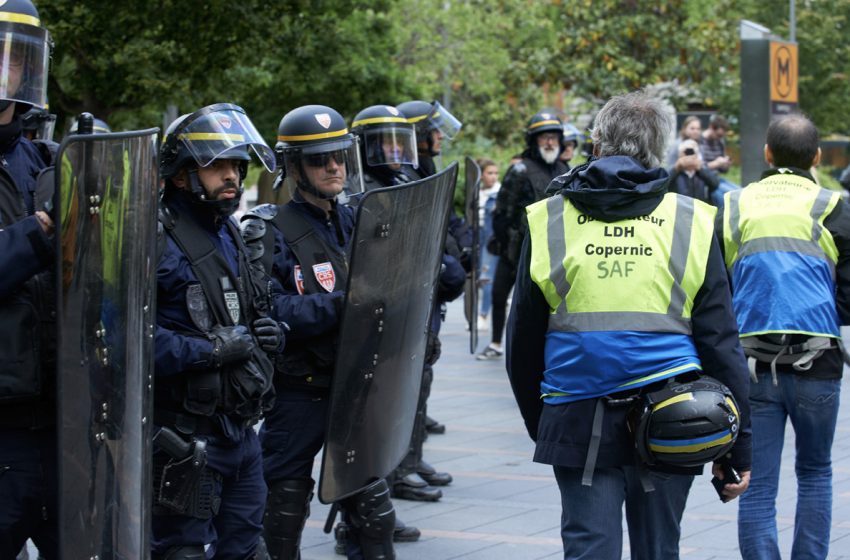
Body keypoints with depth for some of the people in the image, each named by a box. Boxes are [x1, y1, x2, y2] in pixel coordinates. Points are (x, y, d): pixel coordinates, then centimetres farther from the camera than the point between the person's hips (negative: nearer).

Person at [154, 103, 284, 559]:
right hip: (186, 440, -9)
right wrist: (210, 350, -25)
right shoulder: (156, 239, -16)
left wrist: (269, 333, 5)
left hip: (241, 431, 9)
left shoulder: (230, 235, 15)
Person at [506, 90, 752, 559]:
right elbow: (721, 341, 0)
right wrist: (736, 448, 5)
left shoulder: (548, 222, 3)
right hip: (669, 427, 0)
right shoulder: (691, 223, 1)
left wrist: (538, 423, 22)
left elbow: (522, 343, 9)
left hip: (579, 426, 0)